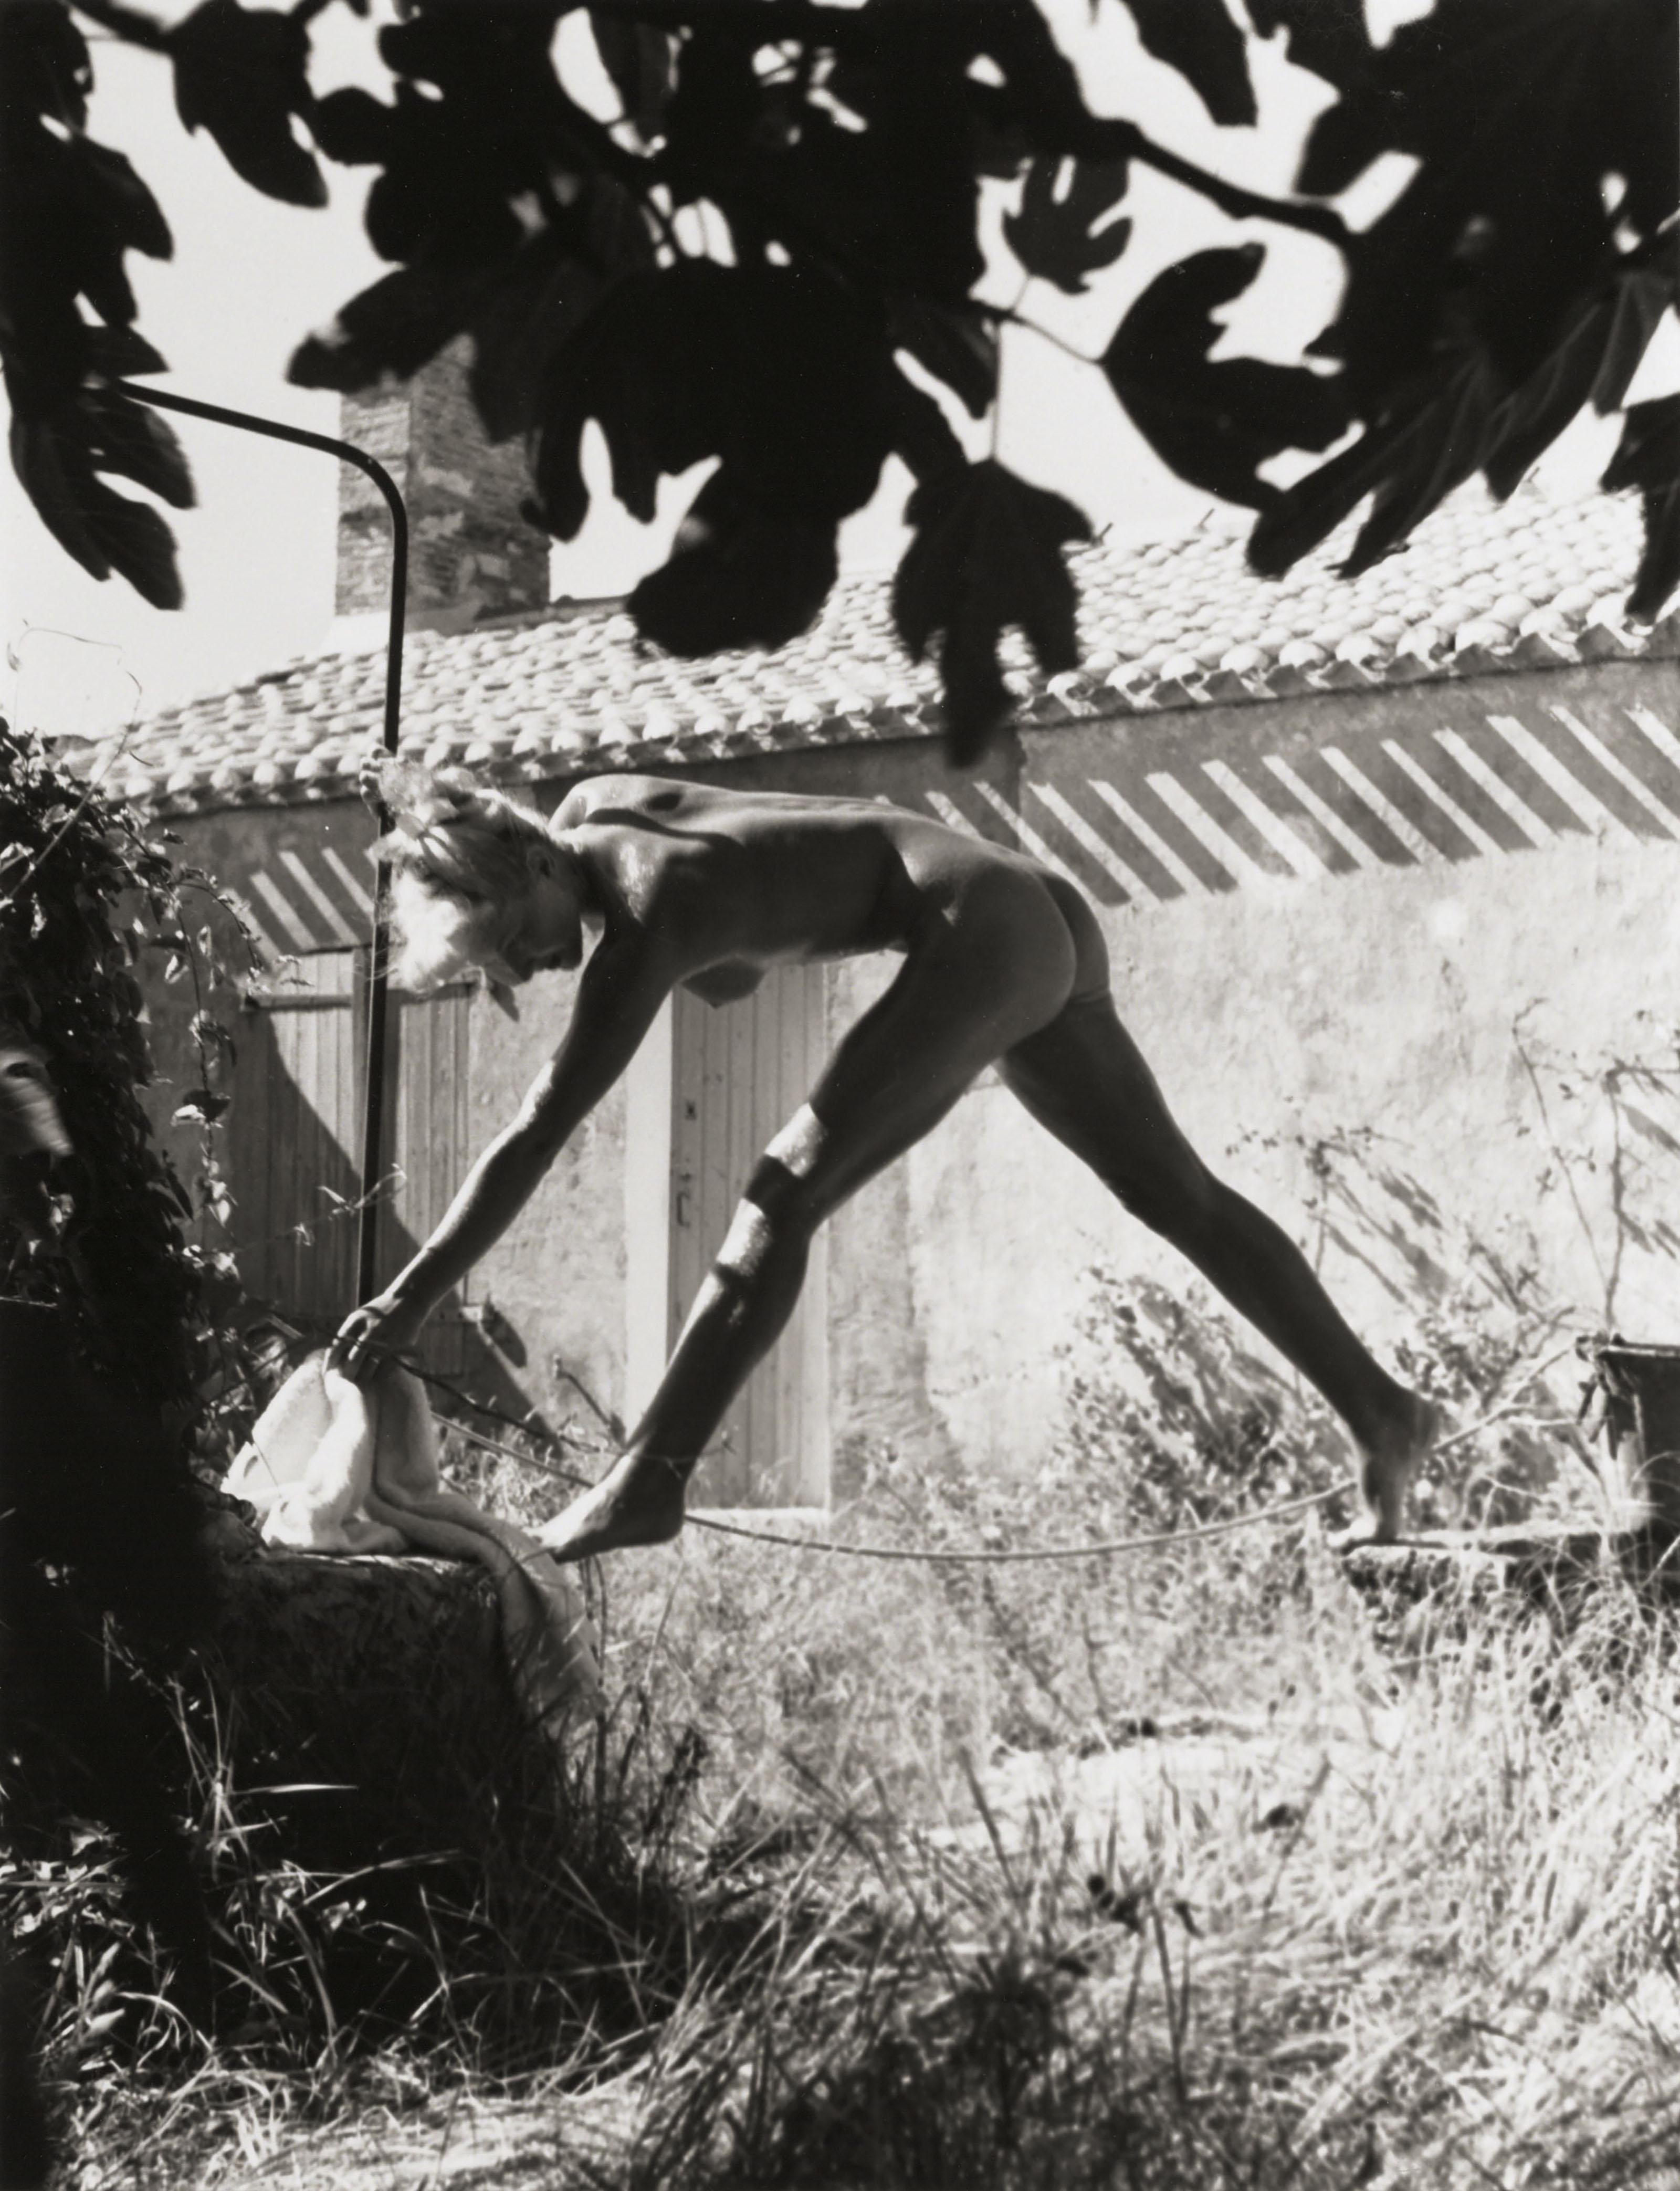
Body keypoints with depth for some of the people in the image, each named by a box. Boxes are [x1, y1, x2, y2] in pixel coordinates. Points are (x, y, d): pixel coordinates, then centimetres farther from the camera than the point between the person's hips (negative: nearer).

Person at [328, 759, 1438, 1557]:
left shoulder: (642, 925, -20)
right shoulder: (595, 806, 3)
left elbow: (536, 1136, -22)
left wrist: (411, 1301, -21)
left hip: (982, 940, -10)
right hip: (1039, 925, 10)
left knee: (786, 1195, -15)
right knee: (1181, 1197, 14)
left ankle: (651, 1483, -18)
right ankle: (1383, 1413, 20)